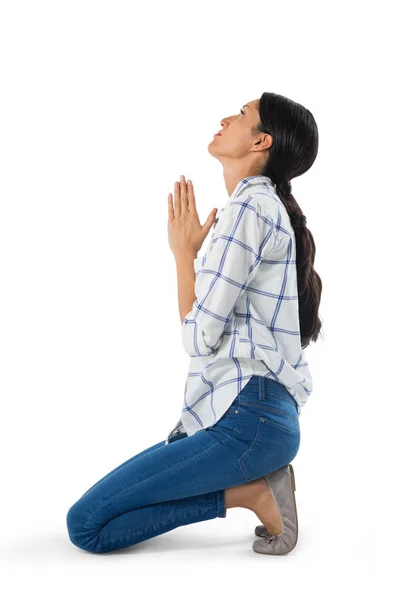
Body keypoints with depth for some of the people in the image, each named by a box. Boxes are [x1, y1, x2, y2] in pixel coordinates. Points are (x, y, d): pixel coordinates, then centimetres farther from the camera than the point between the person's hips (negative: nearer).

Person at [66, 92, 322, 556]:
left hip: (244, 416, -10)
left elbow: (201, 336, -15)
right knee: (102, 509, 17)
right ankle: (254, 480, 8)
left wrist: (183, 250, -4)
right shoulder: (265, 206, 20)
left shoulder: (249, 207, -12)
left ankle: (250, 492, -7)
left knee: (85, 524, -12)